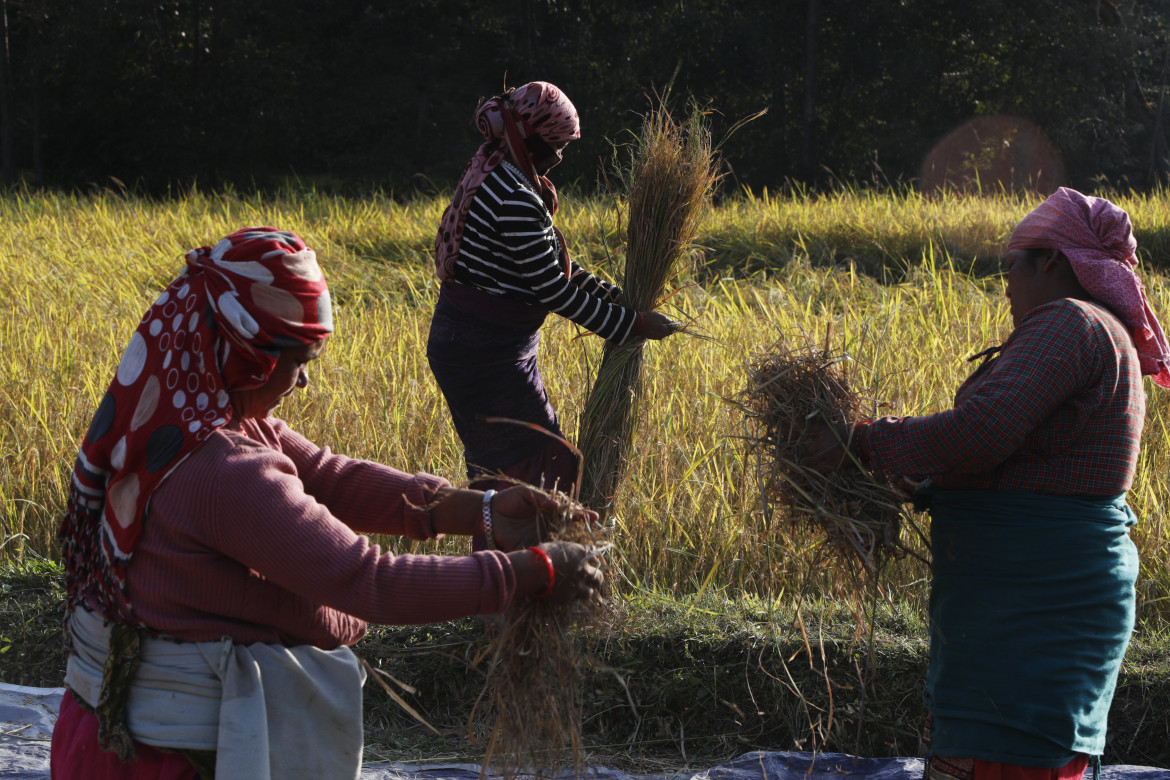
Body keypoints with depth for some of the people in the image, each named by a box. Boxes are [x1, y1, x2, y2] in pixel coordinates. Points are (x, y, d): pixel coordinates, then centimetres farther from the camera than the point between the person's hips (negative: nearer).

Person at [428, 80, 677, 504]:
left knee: (497, 469, 14)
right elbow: (552, 290, -20)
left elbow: (554, 263, 15)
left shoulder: (491, 175, 11)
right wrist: (631, 324, -13)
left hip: (462, 340, 10)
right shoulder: (515, 200, -22)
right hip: (488, 354, -10)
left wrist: (616, 297, 10)